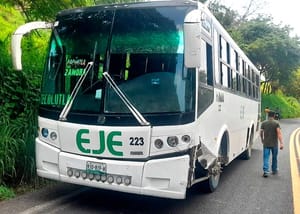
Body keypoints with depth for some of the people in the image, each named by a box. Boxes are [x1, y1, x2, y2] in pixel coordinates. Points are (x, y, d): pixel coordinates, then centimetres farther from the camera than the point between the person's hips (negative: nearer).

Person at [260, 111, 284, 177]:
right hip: (274, 144, -1)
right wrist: (281, 143, -20)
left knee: (266, 158, 0)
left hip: (266, 144, 1)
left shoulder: (264, 123, 1)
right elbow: (279, 133, -16)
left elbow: (261, 132, 3)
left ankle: (266, 171, -11)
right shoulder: (276, 123, -6)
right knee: (274, 157, 16)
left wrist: (262, 140, 21)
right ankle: (274, 170, 30)